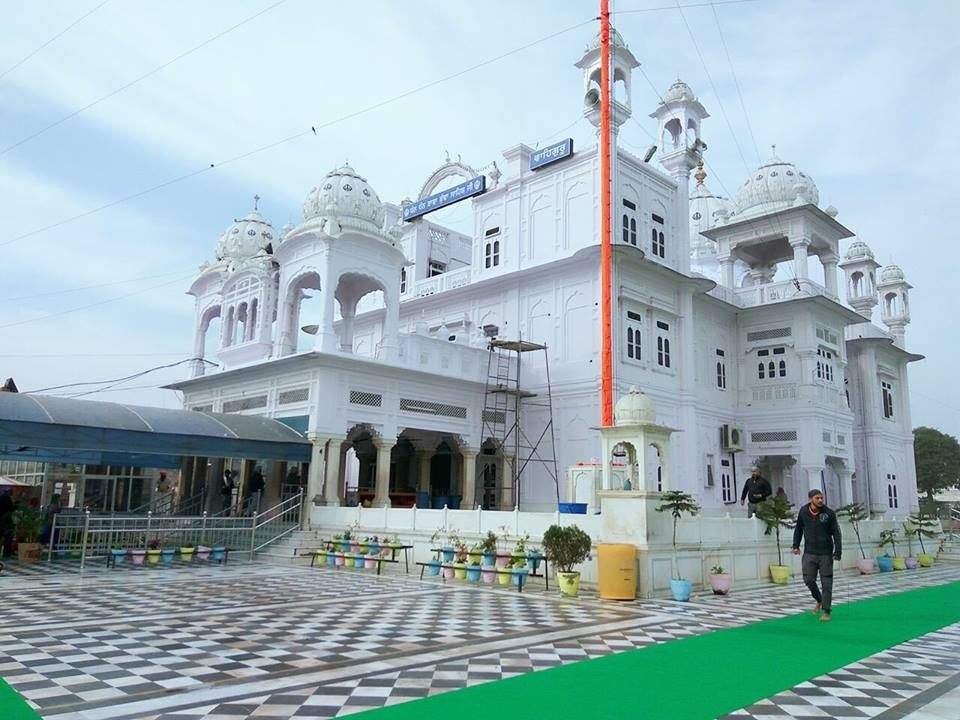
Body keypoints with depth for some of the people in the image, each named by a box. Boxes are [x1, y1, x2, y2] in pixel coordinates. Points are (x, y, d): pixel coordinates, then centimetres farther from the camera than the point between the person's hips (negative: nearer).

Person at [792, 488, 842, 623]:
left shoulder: (829, 513, -7)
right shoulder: (803, 512, 0)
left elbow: (836, 533, -6)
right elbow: (798, 529, 13)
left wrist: (838, 551, -10)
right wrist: (796, 545, 11)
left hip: (826, 553, -2)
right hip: (809, 553, 2)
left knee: (826, 583, 0)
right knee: (809, 580, 0)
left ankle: (826, 612, 8)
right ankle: (819, 600, 28)